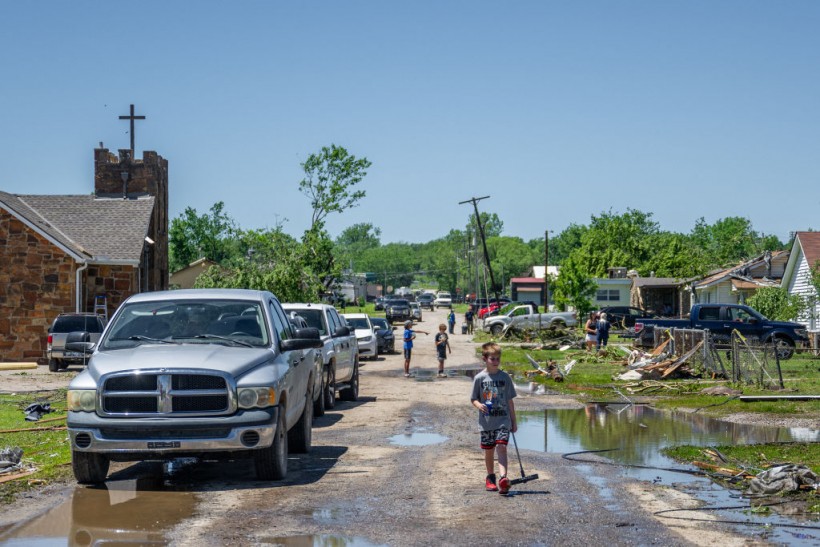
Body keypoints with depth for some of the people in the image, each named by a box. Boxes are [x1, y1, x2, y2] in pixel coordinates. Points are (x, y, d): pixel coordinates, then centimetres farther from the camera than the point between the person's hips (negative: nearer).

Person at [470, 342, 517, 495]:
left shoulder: (505, 377, 2)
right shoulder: (480, 378, -1)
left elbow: (510, 400, 8)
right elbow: (473, 399, 5)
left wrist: (514, 421, 10)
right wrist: (479, 405, -18)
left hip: (503, 420, -1)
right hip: (486, 421, 1)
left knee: (501, 447, -15)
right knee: (488, 450, 10)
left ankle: (503, 478, -27)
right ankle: (490, 477, 29)